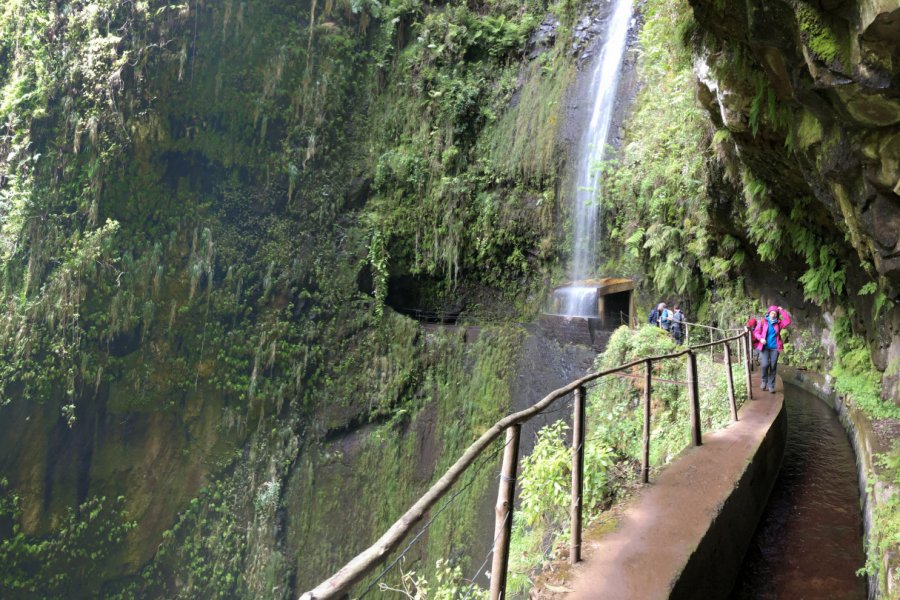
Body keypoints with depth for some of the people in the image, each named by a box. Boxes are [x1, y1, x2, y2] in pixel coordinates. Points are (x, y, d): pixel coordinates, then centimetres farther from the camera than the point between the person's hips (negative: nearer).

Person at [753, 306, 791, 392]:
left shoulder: (778, 323, 5)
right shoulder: (762, 321, 2)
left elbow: (788, 321, -8)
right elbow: (756, 332, 2)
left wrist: (782, 310, -5)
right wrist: (760, 338, -17)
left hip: (775, 348, 2)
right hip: (764, 347, -2)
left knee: (773, 366, 1)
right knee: (765, 364, -14)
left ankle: (771, 385, 11)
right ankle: (764, 381, 11)